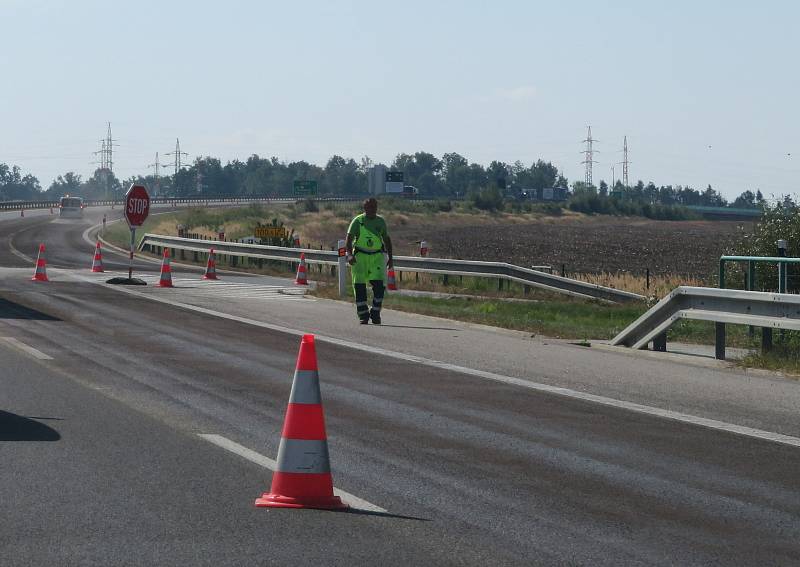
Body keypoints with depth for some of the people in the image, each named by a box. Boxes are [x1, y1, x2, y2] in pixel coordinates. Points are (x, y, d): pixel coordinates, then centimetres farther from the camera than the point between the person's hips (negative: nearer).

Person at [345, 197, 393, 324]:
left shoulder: (381, 221, 7)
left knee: (379, 283, -11)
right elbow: (349, 239, -8)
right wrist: (349, 254, -23)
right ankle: (363, 315, 9)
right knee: (359, 286, -2)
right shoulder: (358, 221, -3)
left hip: (377, 255, 2)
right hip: (360, 256, -2)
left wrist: (390, 258, 15)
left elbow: (386, 240, 17)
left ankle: (375, 313, 3)